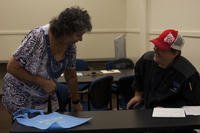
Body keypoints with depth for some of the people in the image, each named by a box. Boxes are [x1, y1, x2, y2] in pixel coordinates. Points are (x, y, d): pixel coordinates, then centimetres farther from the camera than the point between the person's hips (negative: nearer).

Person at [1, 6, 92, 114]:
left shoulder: (70, 45, -10)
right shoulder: (38, 37, -29)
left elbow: (71, 76, 4)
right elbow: (12, 68, -23)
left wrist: (76, 102, 12)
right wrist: (42, 82, -25)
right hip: (20, 97, -5)